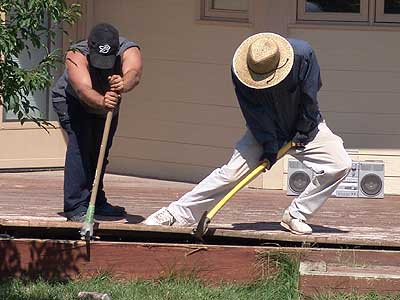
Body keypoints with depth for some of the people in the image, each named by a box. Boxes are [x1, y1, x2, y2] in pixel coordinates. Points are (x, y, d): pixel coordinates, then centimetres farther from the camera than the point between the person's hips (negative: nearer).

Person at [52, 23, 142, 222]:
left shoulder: (129, 50, -32)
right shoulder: (76, 55, -39)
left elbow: (134, 73, -52)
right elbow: (83, 89, -53)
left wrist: (124, 85, -76)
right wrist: (101, 101, -74)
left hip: (107, 105, 4)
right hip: (72, 101, -4)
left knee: (101, 151, 13)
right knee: (79, 143, -23)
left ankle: (96, 202, 33)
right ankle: (75, 207, -24)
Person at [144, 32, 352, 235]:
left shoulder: (303, 54, -27)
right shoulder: (240, 71, -24)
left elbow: (310, 97, -14)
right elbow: (255, 111, -18)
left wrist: (303, 131, -8)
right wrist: (269, 143, -23)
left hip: (305, 127, 1)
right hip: (265, 131, -1)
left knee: (340, 165, -18)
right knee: (231, 172, -15)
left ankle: (296, 216, -9)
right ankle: (177, 214, -9)